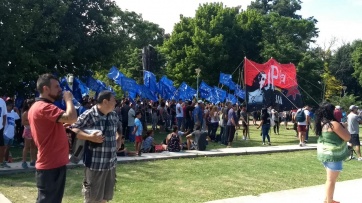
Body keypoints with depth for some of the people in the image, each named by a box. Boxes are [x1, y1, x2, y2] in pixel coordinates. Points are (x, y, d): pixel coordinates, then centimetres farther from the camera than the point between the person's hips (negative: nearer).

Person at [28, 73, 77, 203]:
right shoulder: (44, 107, -18)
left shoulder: (38, 107, 15)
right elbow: (71, 118, -31)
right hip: (51, 165, -10)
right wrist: (68, 99, -14)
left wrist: (64, 133, 10)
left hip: (52, 163, 10)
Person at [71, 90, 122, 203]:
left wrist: (119, 140, 12)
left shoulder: (114, 115, 8)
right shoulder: (89, 115, -14)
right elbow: (73, 129, -16)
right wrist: (90, 137, -25)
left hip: (111, 163, 7)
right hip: (95, 164, -7)